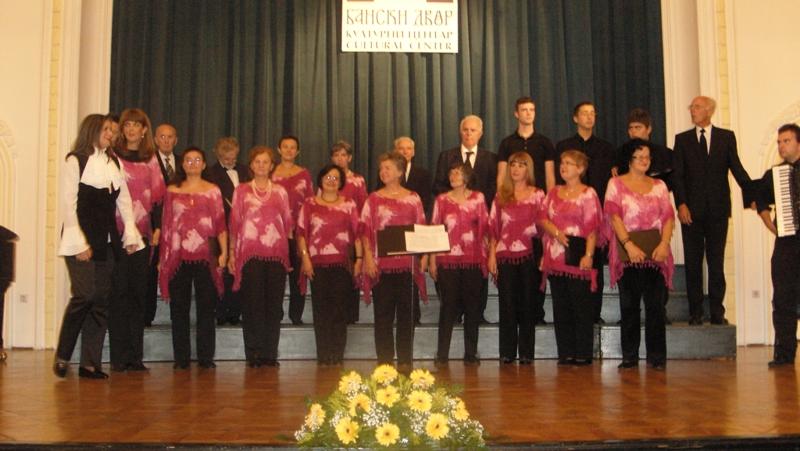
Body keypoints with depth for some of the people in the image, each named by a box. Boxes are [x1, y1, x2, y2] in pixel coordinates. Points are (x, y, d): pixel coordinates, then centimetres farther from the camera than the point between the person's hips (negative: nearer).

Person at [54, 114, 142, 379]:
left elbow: (124, 200, 13)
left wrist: (130, 234, 1)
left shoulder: (113, 163, 16)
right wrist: (79, 243, -13)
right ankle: (62, 357, 2)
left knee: (101, 300, 2)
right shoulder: (76, 161, -1)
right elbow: (68, 203, -7)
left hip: (107, 241, 6)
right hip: (82, 240, -5)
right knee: (84, 295, -14)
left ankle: (90, 364, 6)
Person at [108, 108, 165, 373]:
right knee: (119, 292, -3)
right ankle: (119, 356, 2)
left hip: (142, 233, 3)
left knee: (138, 292, 4)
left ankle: (135, 355, 9)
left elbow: (158, 195, 12)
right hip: (117, 232, -3)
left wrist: (157, 227, 2)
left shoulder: (151, 159, 14)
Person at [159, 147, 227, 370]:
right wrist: (163, 256, 7)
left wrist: (224, 252, -3)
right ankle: (181, 357, 10)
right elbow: (166, 224, 11)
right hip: (179, 255, 1)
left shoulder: (213, 190, 9)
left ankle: (206, 356, 7)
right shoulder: (172, 191, 12)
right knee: (179, 308, 2)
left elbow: (220, 222, 5)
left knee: (206, 306, 0)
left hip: (205, 254, -1)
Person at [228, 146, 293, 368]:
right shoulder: (241, 190, 9)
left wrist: (289, 252, 5)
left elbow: (288, 222, 12)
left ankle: (271, 353, 8)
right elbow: (234, 222, 8)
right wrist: (232, 253, 3)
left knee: (274, 304, 0)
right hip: (249, 252, -1)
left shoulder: (280, 191, 12)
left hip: (276, 253, 1)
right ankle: (254, 354, 2)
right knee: (252, 304, -4)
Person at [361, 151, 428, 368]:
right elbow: (365, 230, 3)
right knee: (383, 313, 1)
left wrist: (424, 254, -1)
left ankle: (405, 360, 9)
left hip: (407, 262, 1)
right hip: (382, 263, 0)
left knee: (407, 312, 2)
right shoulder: (374, 199, 7)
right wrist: (368, 257, -8)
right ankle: (384, 360, 8)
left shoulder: (413, 198, 9)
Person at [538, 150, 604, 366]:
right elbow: (542, 218, 9)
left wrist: (589, 254, -16)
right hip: (555, 257, 6)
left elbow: (592, 226, -8)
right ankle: (565, 353, 14)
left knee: (581, 307, -3)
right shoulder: (554, 193, 16)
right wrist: (556, 232, -9)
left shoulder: (588, 194, -2)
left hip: (577, 257, -6)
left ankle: (583, 354, 4)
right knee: (560, 307, 7)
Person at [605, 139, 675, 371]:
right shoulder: (616, 184, 8)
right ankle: (629, 356, 7)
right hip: (627, 253, -2)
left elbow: (668, 217, 7)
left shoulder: (659, 185, 16)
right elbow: (614, 216, -4)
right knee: (629, 306, 1)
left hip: (655, 253, 2)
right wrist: (629, 245, -15)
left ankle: (657, 356, 5)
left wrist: (664, 243, -10)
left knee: (655, 305, 0)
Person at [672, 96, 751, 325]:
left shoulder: (726, 137, 8)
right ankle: (695, 313, 9)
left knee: (716, 262, 3)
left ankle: (717, 312, 9)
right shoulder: (682, 139, 9)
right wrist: (681, 204, -12)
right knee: (693, 263, 3)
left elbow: (737, 168, 2)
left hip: (718, 209, 0)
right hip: (692, 210, 1)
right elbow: (677, 175, 1)